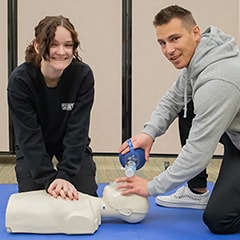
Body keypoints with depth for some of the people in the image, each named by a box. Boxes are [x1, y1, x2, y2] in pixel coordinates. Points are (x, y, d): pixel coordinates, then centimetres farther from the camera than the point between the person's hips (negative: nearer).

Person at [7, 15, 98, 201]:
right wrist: (49, 178, -34)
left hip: (73, 146, 1)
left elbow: (78, 130, -26)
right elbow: (28, 136, -27)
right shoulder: (20, 79, -28)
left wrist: (65, 175, -34)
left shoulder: (83, 75, -27)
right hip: (32, 148, 0)